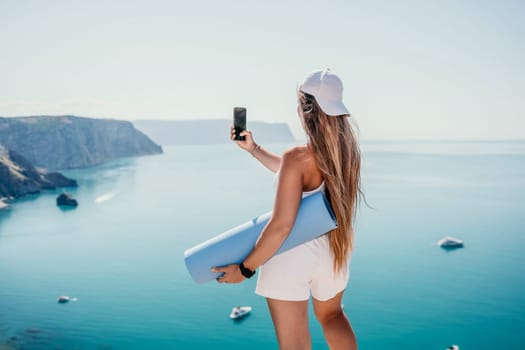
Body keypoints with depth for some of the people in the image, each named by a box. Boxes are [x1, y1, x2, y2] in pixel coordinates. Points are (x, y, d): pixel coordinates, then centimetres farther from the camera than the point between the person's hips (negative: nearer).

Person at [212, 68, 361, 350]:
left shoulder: (298, 157, -23)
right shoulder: (347, 150, -1)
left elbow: (282, 225, -25)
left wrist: (244, 268, -14)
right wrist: (253, 149, 16)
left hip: (292, 255, -6)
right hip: (333, 253, 7)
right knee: (331, 315, 34)